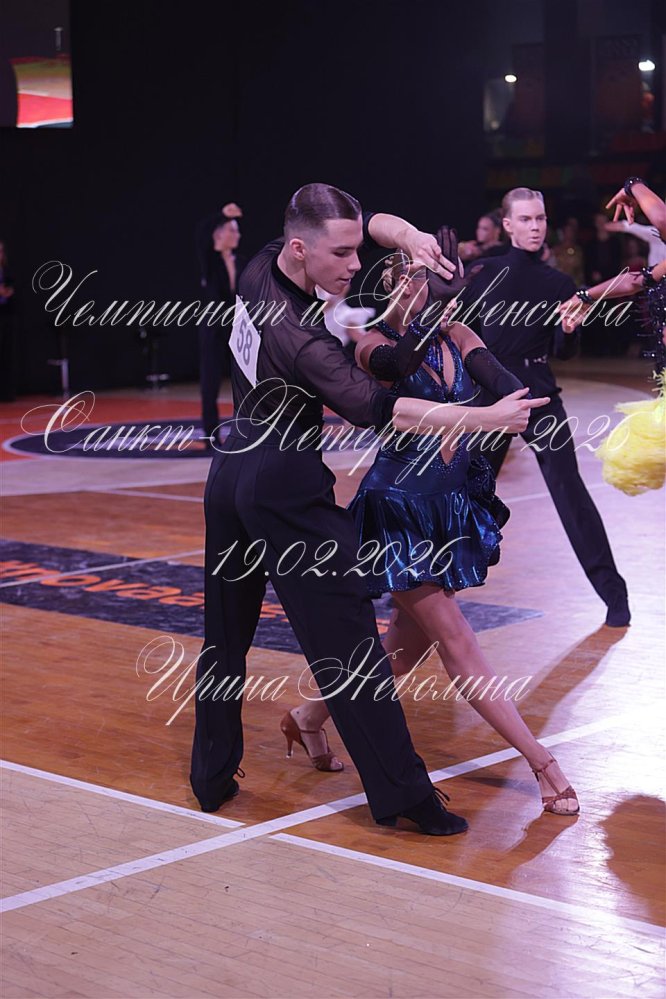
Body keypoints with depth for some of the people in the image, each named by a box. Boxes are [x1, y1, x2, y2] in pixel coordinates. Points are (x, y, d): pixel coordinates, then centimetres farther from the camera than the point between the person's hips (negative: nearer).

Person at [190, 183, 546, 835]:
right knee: (345, 637, -4)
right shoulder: (297, 332, -25)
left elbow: (367, 221, 12)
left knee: (225, 635, 15)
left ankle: (212, 778, 23)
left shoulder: (260, 272, 0)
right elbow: (376, 410, -30)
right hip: (287, 483, -9)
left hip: (232, 471, 9)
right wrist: (488, 418, -29)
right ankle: (401, 794, 0)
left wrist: (407, 235, -8)